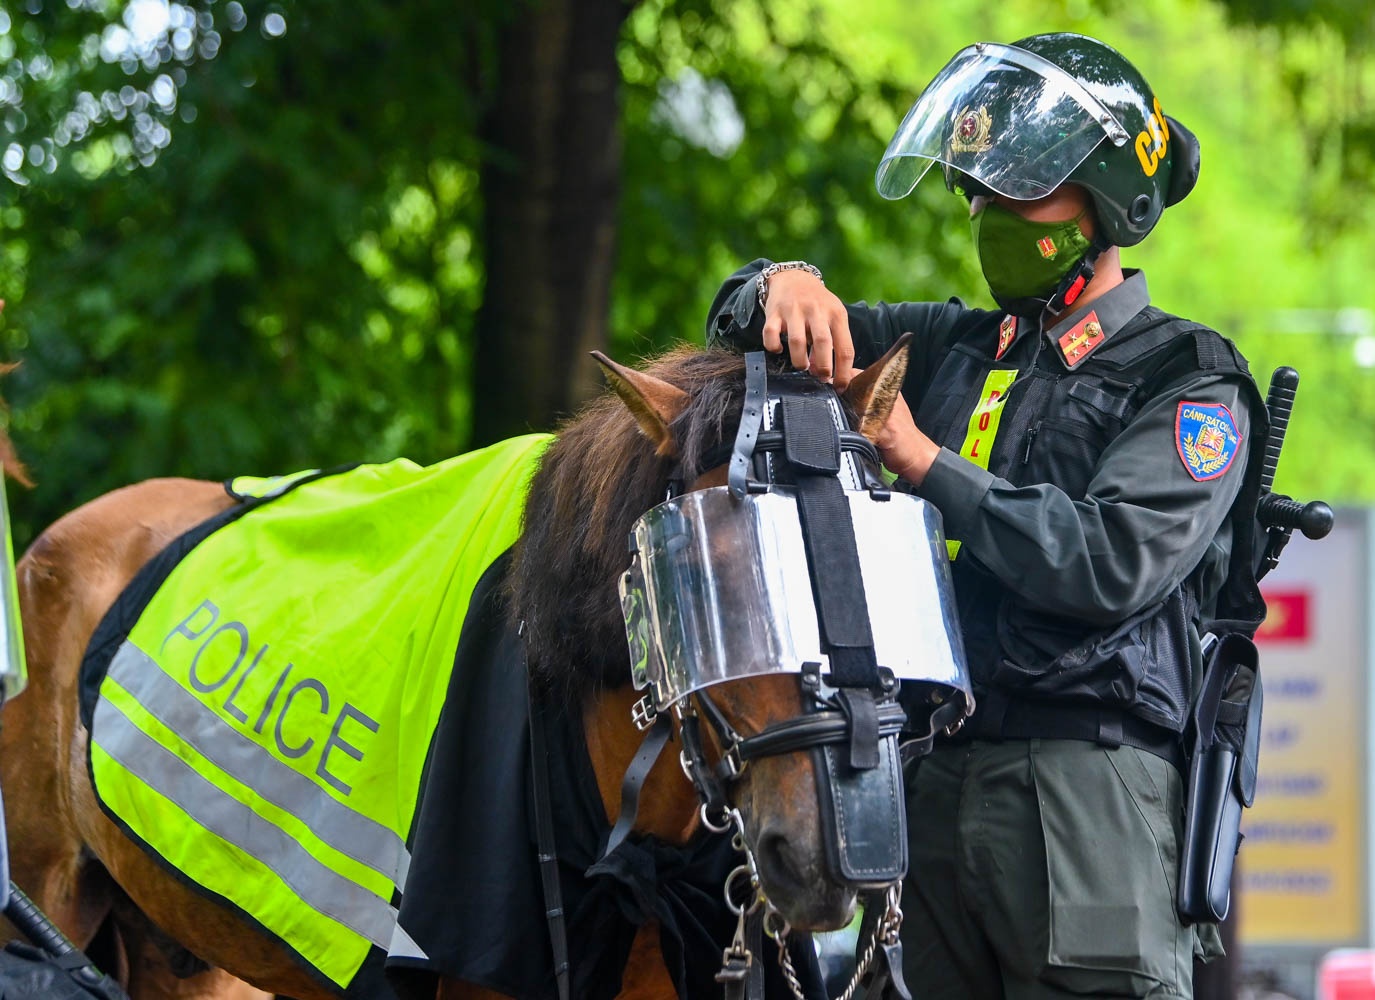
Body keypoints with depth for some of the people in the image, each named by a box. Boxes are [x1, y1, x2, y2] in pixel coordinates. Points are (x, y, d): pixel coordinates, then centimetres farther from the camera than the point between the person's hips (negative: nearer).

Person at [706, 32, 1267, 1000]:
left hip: (1091, 781, -6)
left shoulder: (1189, 383, 1)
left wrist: (928, 466, -9)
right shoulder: (959, 348, 19)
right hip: (932, 773, 6)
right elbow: (745, 322, 24)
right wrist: (785, 287, -1)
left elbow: (1115, 563, -14)